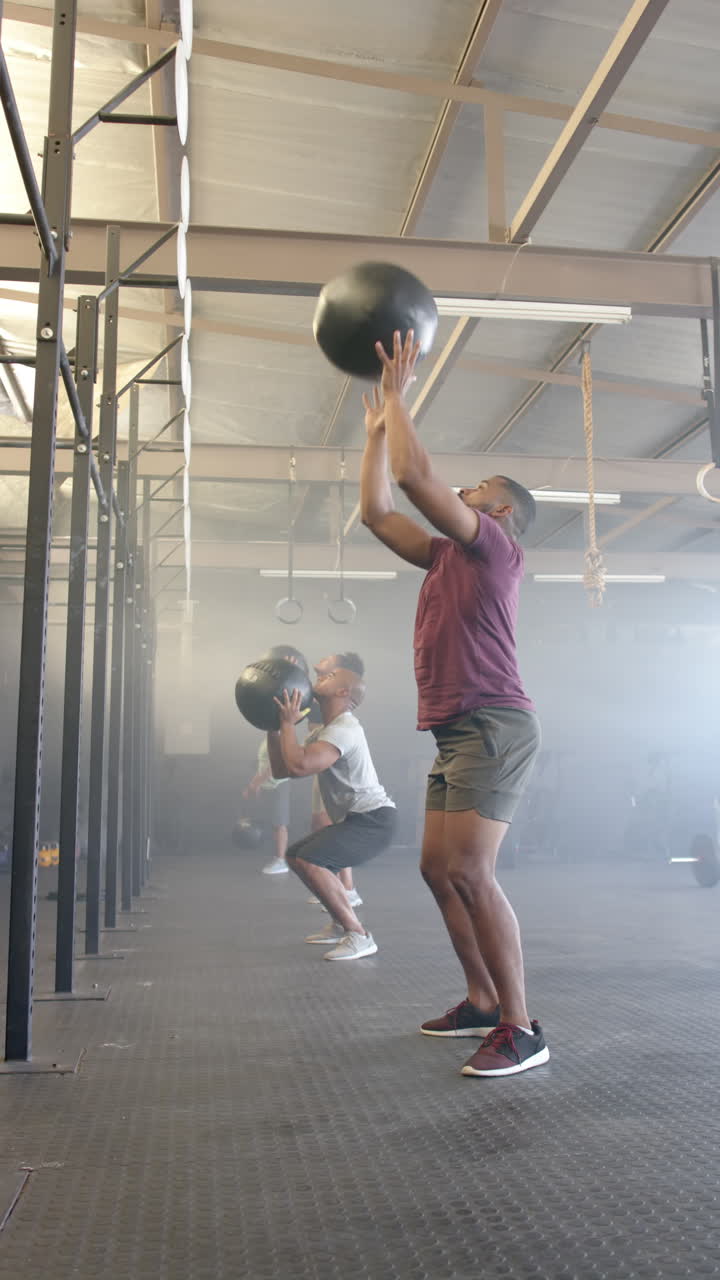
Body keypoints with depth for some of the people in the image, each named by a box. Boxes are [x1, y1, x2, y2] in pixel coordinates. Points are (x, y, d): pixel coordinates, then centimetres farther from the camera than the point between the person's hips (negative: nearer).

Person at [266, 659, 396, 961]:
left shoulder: (343, 728, -18)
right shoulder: (322, 732, 16)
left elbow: (298, 766, -31)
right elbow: (281, 769, 15)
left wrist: (288, 724, -18)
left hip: (373, 819, -11)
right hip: (356, 818, 11)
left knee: (309, 860, -27)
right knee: (296, 856, 22)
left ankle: (359, 936, -21)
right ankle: (340, 924, 27)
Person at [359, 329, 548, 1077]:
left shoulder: (493, 546, -3)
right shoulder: (448, 556, 21)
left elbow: (414, 475, -13)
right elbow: (375, 511, 24)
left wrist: (396, 391, -3)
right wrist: (376, 425, 26)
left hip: (492, 726, -10)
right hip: (458, 733, 10)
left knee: (468, 872, -16)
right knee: (438, 869, 10)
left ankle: (519, 1029, -10)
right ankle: (483, 1001, 21)